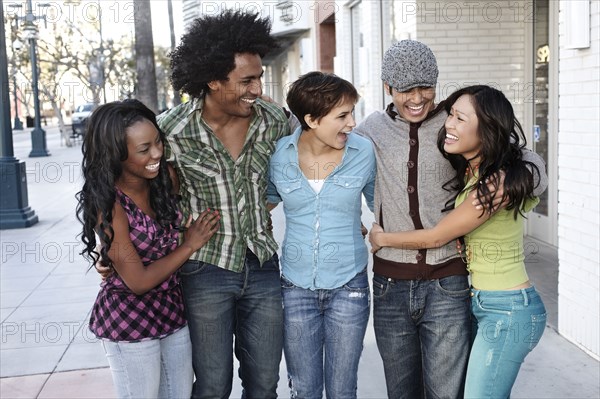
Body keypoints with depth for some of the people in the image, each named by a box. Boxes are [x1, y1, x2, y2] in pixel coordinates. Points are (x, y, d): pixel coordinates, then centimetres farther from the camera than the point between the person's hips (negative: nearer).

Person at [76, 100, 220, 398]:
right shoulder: (108, 205, -23)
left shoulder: (163, 179, -6)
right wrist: (190, 245, -12)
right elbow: (139, 281, -20)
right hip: (129, 322, -6)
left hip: (173, 311, 6)